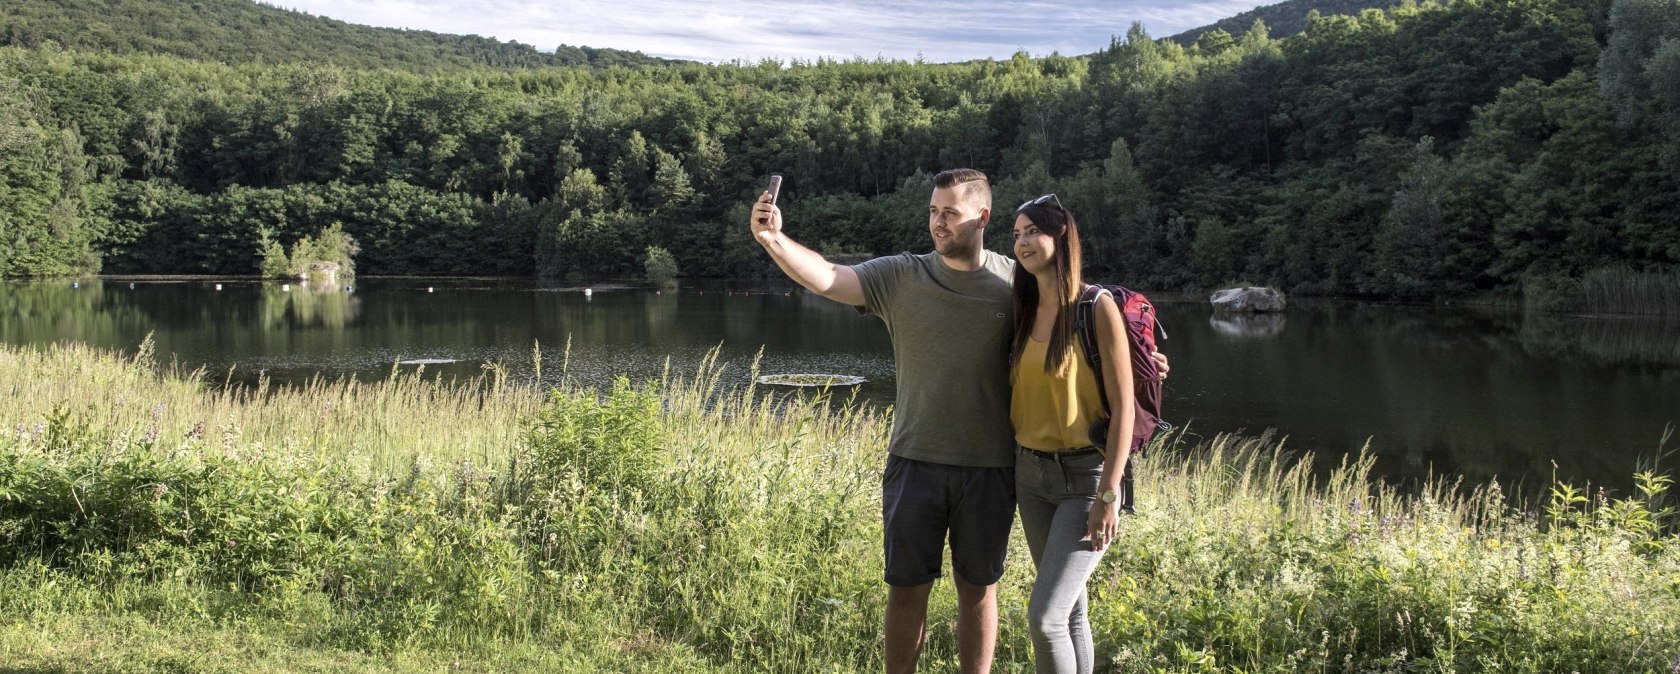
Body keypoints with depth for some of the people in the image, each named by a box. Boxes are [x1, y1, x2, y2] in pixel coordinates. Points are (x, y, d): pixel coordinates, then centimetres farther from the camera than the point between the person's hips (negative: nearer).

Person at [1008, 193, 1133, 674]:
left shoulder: (1096, 308, -12)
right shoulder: (1025, 312, 7)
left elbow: (1123, 405, -15)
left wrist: (1109, 495, -19)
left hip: (1085, 474, -7)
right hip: (1031, 472, 7)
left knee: (1045, 615, -14)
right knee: (1070, 609, 14)